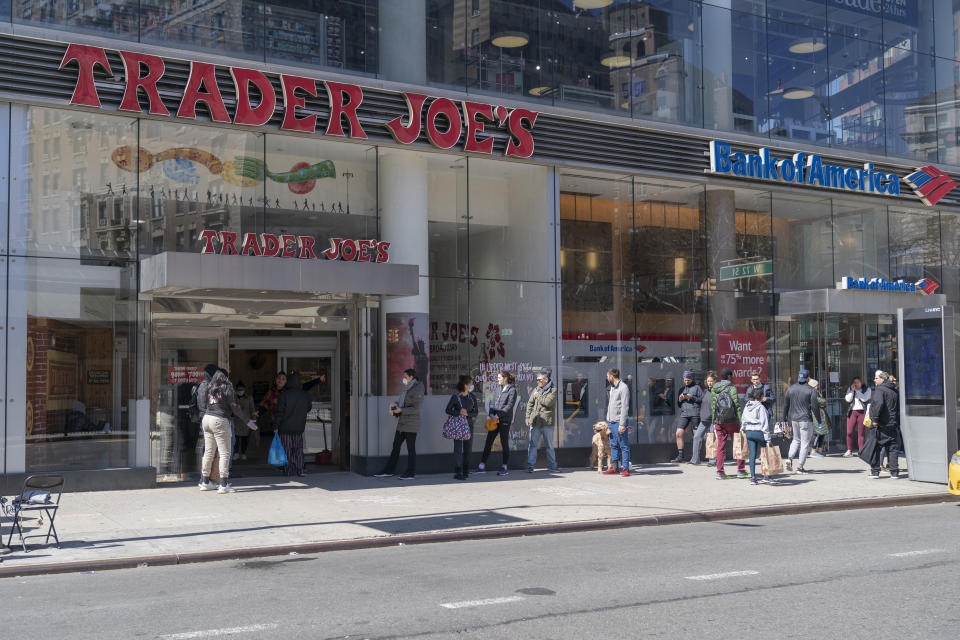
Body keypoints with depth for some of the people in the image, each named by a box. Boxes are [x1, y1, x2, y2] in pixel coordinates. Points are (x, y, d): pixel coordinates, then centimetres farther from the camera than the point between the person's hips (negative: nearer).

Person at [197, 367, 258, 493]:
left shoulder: (209, 389, 11)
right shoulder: (227, 390, -4)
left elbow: (204, 405, 9)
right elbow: (235, 407, -5)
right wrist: (248, 421, 0)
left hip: (206, 420, 7)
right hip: (220, 421, -7)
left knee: (209, 452, 13)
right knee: (225, 453, -4)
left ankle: (205, 482, 19)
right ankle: (224, 485, -9)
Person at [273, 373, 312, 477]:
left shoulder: (284, 395, -11)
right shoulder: (305, 395, -1)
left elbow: (279, 412, -11)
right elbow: (309, 408, 14)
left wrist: (276, 426, -6)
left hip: (285, 427, -3)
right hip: (299, 428, 3)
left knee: (287, 450, 4)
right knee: (299, 449, 13)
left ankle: (289, 471, 5)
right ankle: (300, 470, 6)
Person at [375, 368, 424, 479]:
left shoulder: (417, 390, -12)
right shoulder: (406, 389, 15)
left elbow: (416, 409, -19)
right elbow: (400, 403, 19)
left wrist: (401, 411, -20)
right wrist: (394, 408, 0)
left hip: (411, 424, -9)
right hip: (402, 423, 9)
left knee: (410, 448, -2)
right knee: (395, 446, 9)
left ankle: (411, 473, 6)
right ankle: (389, 471, 13)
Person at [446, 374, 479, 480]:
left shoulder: (472, 397, 4)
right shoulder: (455, 397, -8)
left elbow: (476, 412, 3)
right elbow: (448, 410, -4)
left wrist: (467, 414, -17)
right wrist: (459, 412, -20)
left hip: (469, 425, 4)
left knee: (467, 448, 6)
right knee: (458, 448, -8)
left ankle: (465, 471, 16)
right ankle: (457, 472, -8)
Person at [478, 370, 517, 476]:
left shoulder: (512, 390, -6)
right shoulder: (498, 389, 14)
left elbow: (510, 406, -13)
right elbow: (493, 402, 14)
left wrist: (498, 415, -18)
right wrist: (491, 413, -4)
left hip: (505, 420, -6)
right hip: (495, 419, 6)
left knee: (504, 443, 1)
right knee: (488, 441, 3)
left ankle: (504, 468, 10)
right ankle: (482, 466, 6)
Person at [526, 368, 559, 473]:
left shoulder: (553, 390, -1)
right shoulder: (536, 390, 13)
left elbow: (548, 402, -17)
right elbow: (530, 404, 13)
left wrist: (538, 396, -5)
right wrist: (528, 417, 4)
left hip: (547, 422, -3)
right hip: (535, 421, 3)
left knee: (549, 445, 9)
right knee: (532, 444, 0)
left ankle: (552, 464, 20)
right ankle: (530, 465, 3)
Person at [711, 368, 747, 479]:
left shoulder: (714, 389, 7)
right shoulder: (732, 388, -8)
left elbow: (712, 407, 9)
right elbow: (737, 406, -12)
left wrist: (714, 422, 14)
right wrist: (742, 423, -12)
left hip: (718, 421, 4)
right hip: (732, 421, -4)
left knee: (720, 445, 5)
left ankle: (720, 471, 2)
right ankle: (741, 470, 10)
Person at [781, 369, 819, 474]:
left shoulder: (791, 389, 4)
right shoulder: (811, 390, -8)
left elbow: (786, 405, 7)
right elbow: (814, 407, -11)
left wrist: (785, 419, 14)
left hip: (793, 419, 5)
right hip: (806, 420, -5)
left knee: (796, 439, 21)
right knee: (805, 443, 4)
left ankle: (789, 459, 1)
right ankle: (800, 467, 2)